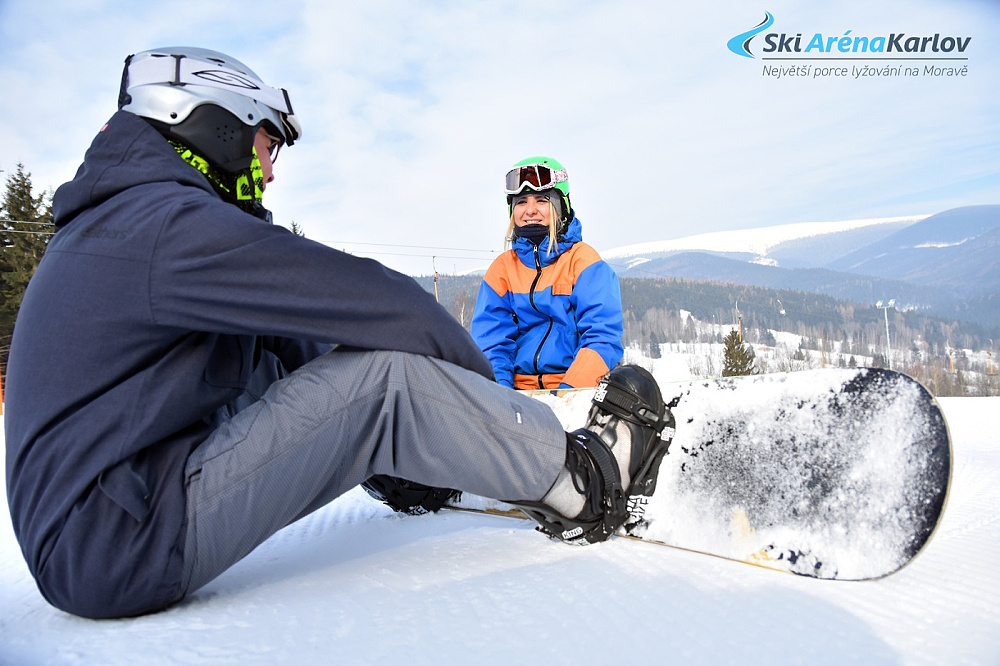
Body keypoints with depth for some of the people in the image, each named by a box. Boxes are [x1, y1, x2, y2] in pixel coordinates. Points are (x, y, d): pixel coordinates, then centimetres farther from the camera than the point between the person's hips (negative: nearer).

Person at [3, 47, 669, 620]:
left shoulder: (117, 225, 16)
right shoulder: (167, 222, -18)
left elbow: (291, 343, 14)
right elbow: (383, 303, -19)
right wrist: (480, 380, -1)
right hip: (115, 545, -10)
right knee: (385, 376, -18)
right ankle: (579, 482, -3)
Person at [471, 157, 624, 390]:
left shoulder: (584, 261, 2)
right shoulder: (501, 268, 12)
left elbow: (603, 336, -7)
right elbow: (490, 339, 6)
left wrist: (571, 388, -21)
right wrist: (498, 387, -12)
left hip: (579, 391, -2)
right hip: (520, 389, 2)